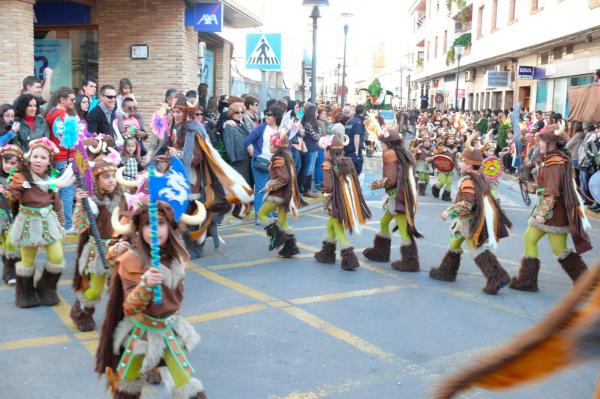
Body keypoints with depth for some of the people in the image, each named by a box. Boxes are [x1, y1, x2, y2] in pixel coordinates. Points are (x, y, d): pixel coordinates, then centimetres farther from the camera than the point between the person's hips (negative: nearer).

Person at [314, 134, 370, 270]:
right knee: (330, 225, 24)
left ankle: (349, 259, -2)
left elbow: (328, 186, -22)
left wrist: (325, 201, -12)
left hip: (338, 202, -7)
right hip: (349, 201, 7)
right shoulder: (348, 162, 4)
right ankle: (327, 253, 35)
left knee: (339, 230, 3)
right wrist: (356, 200, 11)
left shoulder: (328, 165, -14)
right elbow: (355, 182, 5)